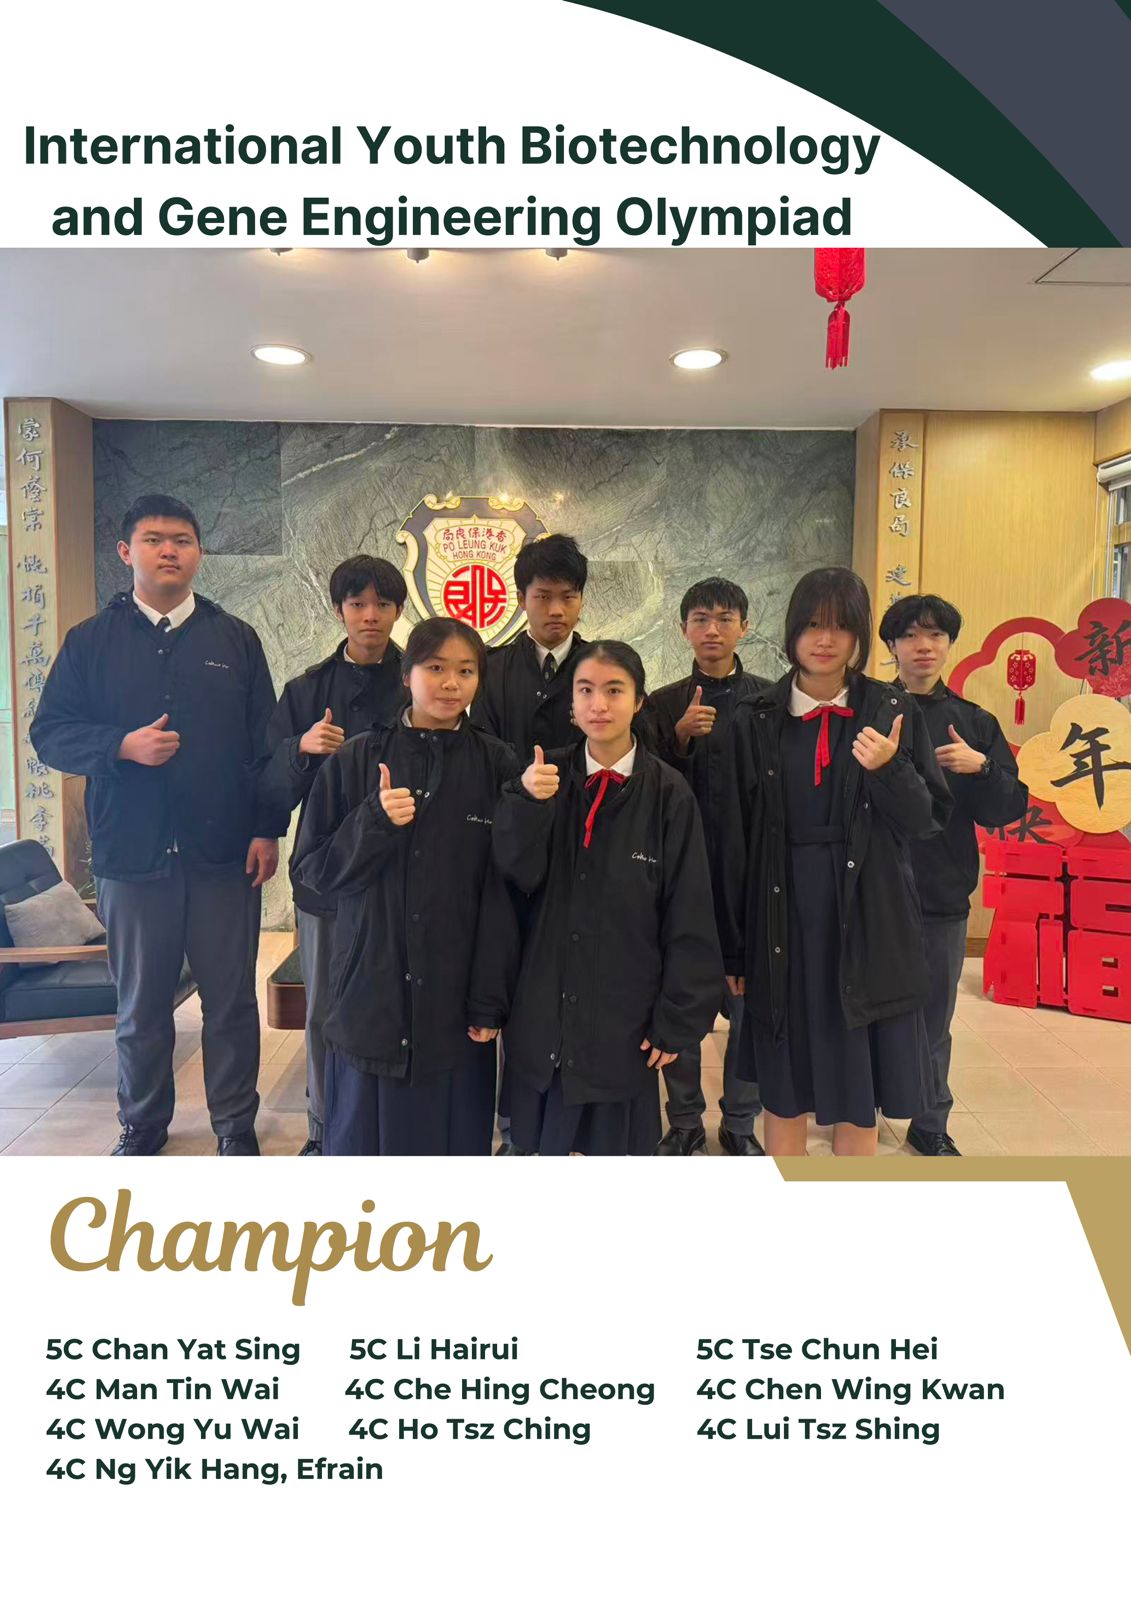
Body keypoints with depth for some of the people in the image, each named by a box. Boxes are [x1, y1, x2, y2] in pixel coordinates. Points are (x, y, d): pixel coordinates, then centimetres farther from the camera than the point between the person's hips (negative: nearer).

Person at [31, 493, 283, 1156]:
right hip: (132, 853, 0)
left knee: (231, 999, 8)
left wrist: (268, 829, -3)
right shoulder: (91, 640, 5)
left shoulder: (236, 640, 6)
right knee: (141, 1004, 13)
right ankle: (143, 1125, 32)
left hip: (224, 853, 0)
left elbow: (265, 742, 4)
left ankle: (236, 1124, 25)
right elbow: (50, 733, 1)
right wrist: (122, 746, -16)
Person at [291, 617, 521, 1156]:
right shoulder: (355, 761, 2)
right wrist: (375, 822, -15)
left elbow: (506, 894, -1)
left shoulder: (497, 766, 0)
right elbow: (313, 870, 2)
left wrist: (489, 1002, -5)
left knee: (453, 1139, 7)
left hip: (455, 1004, 0)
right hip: (369, 996, 1)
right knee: (364, 1135, 9)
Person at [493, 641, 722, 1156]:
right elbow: (519, 875, -9)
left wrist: (677, 1020, -6)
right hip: (544, 1010, 2)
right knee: (543, 1143, 14)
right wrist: (527, 803, -24)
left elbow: (688, 919, -6)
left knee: (615, 1146, 11)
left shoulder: (668, 794, -8)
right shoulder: (547, 777, 0)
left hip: (624, 1015, -2)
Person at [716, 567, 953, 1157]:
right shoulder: (756, 720, 1)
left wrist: (888, 769, -20)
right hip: (783, 919, 0)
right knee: (784, 1090, 11)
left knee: (859, 1089, 9)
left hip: (867, 920, 0)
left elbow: (928, 819, 1)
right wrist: (732, 947, 1)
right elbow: (734, 838, 1)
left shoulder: (892, 711, 2)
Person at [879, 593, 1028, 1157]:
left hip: (943, 898, 2)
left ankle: (930, 1125, 32)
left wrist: (982, 767, -13)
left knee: (933, 1020, 14)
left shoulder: (976, 724, 7)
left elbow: (1008, 809, 3)